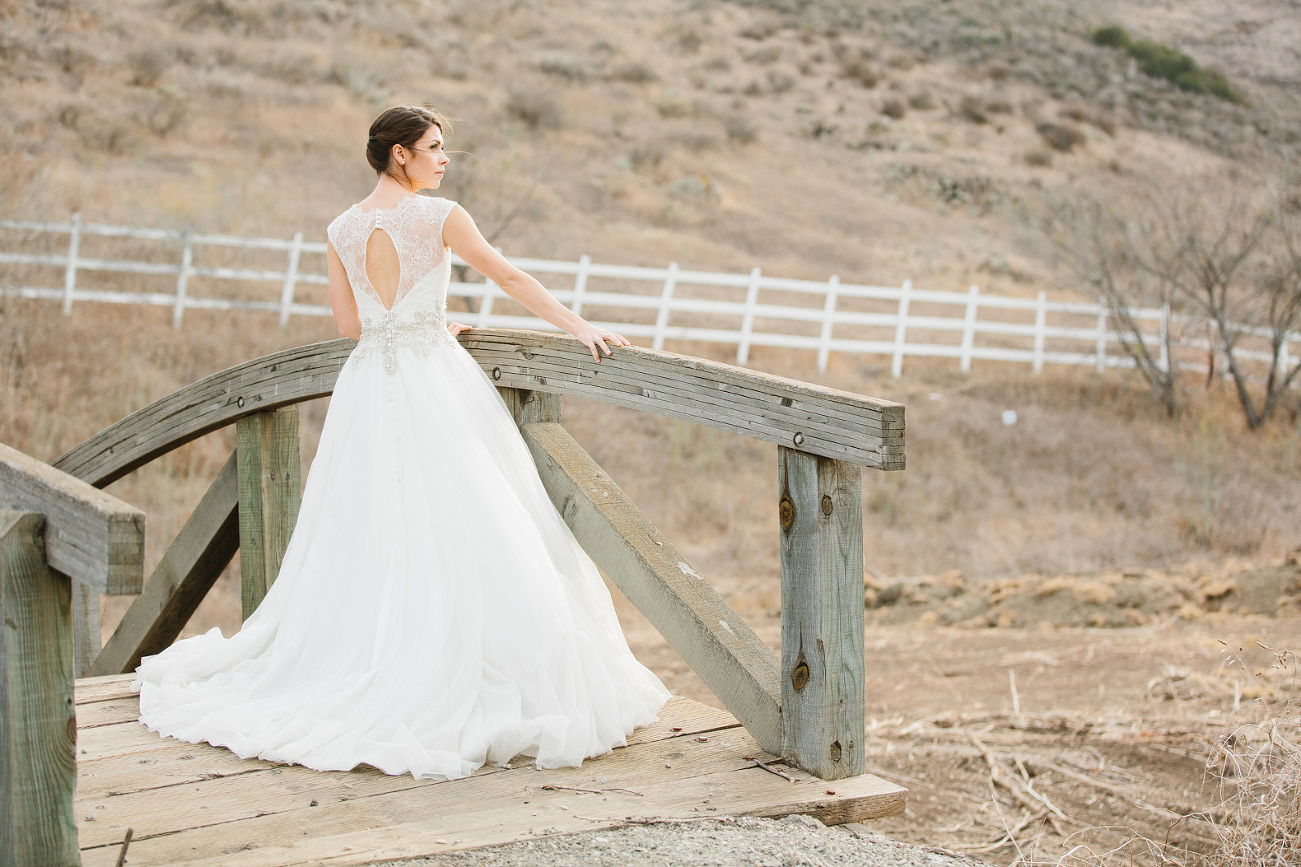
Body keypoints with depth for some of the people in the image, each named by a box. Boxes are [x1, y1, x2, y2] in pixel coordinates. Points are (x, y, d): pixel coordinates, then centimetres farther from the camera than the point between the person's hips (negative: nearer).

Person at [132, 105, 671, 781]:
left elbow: (348, 323, 11)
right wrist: (579, 327, 2)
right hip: (436, 385, -5)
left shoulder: (342, 229, 7)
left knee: (367, 537, 11)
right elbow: (510, 277, -3)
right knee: (454, 533, -2)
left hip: (369, 385, 5)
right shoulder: (439, 217, -7)